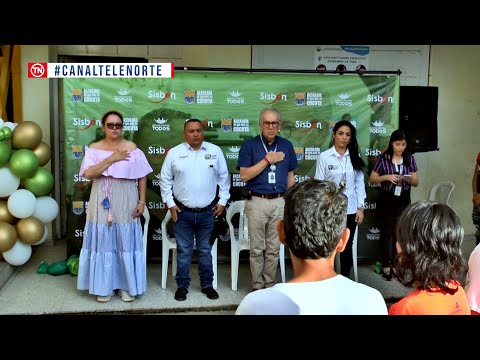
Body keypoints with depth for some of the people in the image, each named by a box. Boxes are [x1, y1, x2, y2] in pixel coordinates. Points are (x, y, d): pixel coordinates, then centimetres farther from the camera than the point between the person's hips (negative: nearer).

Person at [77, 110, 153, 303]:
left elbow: (142, 177, 1)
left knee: (126, 244, 5)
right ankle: (104, 286, 20)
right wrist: (111, 159, -17)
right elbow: (88, 174, -13)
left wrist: (141, 202, -5)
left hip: (125, 205, 0)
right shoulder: (94, 148, 1)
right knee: (103, 243, 6)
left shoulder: (132, 148, 0)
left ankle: (126, 285, 19)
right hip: (102, 205, 1)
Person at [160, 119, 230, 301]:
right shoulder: (174, 153, -2)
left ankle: (207, 285, 27)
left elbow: (223, 177, 7)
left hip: (207, 212, 1)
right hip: (182, 212, -1)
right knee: (184, 251, 8)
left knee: (205, 250, 13)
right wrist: (170, 203, -1)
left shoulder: (215, 151, 1)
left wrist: (222, 201, 4)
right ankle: (182, 286, 23)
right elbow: (165, 180, 4)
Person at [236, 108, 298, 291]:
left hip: (280, 202, 3)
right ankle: (257, 286, 18)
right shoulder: (249, 145, -3)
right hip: (257, 202, -2)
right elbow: (244, 176, -10)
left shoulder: (287, 146, 7)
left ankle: (270, 284, 23)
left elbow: (290, 176, 12)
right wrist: (267, 161, -14)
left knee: (273, 249, 11)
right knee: (257, 248, 6)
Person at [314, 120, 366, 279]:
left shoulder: (355, 157, 6)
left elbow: (360, 183, 6)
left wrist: (360, 208, 1)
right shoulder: (324, 157, -4)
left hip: (350, 210, 3)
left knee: (347, 247, 11)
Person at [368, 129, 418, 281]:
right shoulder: (383, 158, -6)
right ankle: (386, 265, 12)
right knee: (386, 232, 3)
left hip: (404, 200, 3)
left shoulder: (410, 158, 3)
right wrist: (386, 177, -20)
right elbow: (372, 179, -3)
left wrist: (410, 179, -17)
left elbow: (416, 182, 6)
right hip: (386, 200, -2)